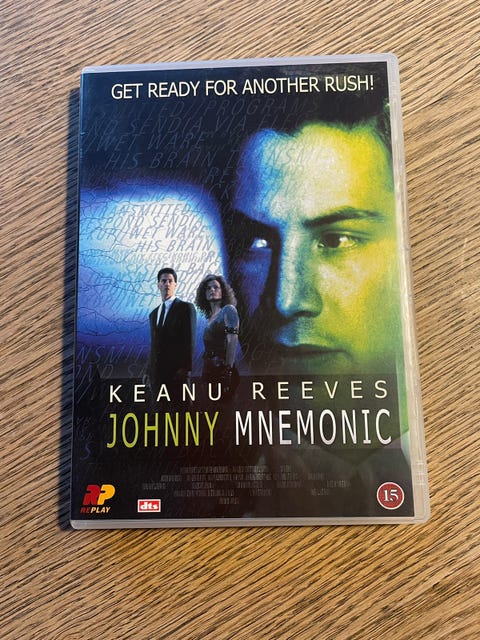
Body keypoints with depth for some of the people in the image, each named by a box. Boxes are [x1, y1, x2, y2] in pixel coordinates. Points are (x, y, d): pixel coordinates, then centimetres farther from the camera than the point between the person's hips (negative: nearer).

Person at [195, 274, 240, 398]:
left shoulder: (228, 309, -5)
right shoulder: (211, 316, 17)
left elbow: (233, 341, -15)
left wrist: (228, 370, -22)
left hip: (222, 370, -8)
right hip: (210, 370, 8)